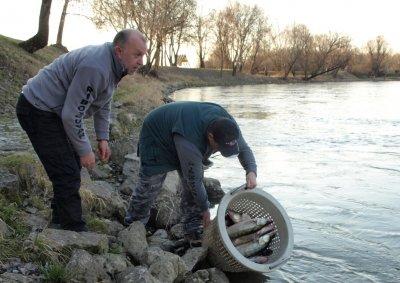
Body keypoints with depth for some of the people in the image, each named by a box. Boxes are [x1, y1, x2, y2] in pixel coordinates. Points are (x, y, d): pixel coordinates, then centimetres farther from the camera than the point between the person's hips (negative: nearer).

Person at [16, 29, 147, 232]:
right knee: (67, 173, -12)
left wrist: (103, 138, 8)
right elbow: (71, 114, -27)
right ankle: (74, 230, -3)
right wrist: (85, 150, -17)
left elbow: (103, 103, 13)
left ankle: (60, 221, 28)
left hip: (50, 109, 10)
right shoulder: (95, 67, -30)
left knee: (72, 165, 16)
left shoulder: (113, 64, 1)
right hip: (37, 109, -10)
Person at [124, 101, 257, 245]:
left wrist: (251, 171, -30)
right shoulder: (189, 141, -45)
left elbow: (244, 148, -10)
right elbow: (194, 179, -33)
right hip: (156, 138, -6)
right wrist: (204, 208, -19)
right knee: (149, 186, -4)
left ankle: (193, 231, 8)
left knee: (191, 187, -3)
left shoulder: (228, 124, -26)